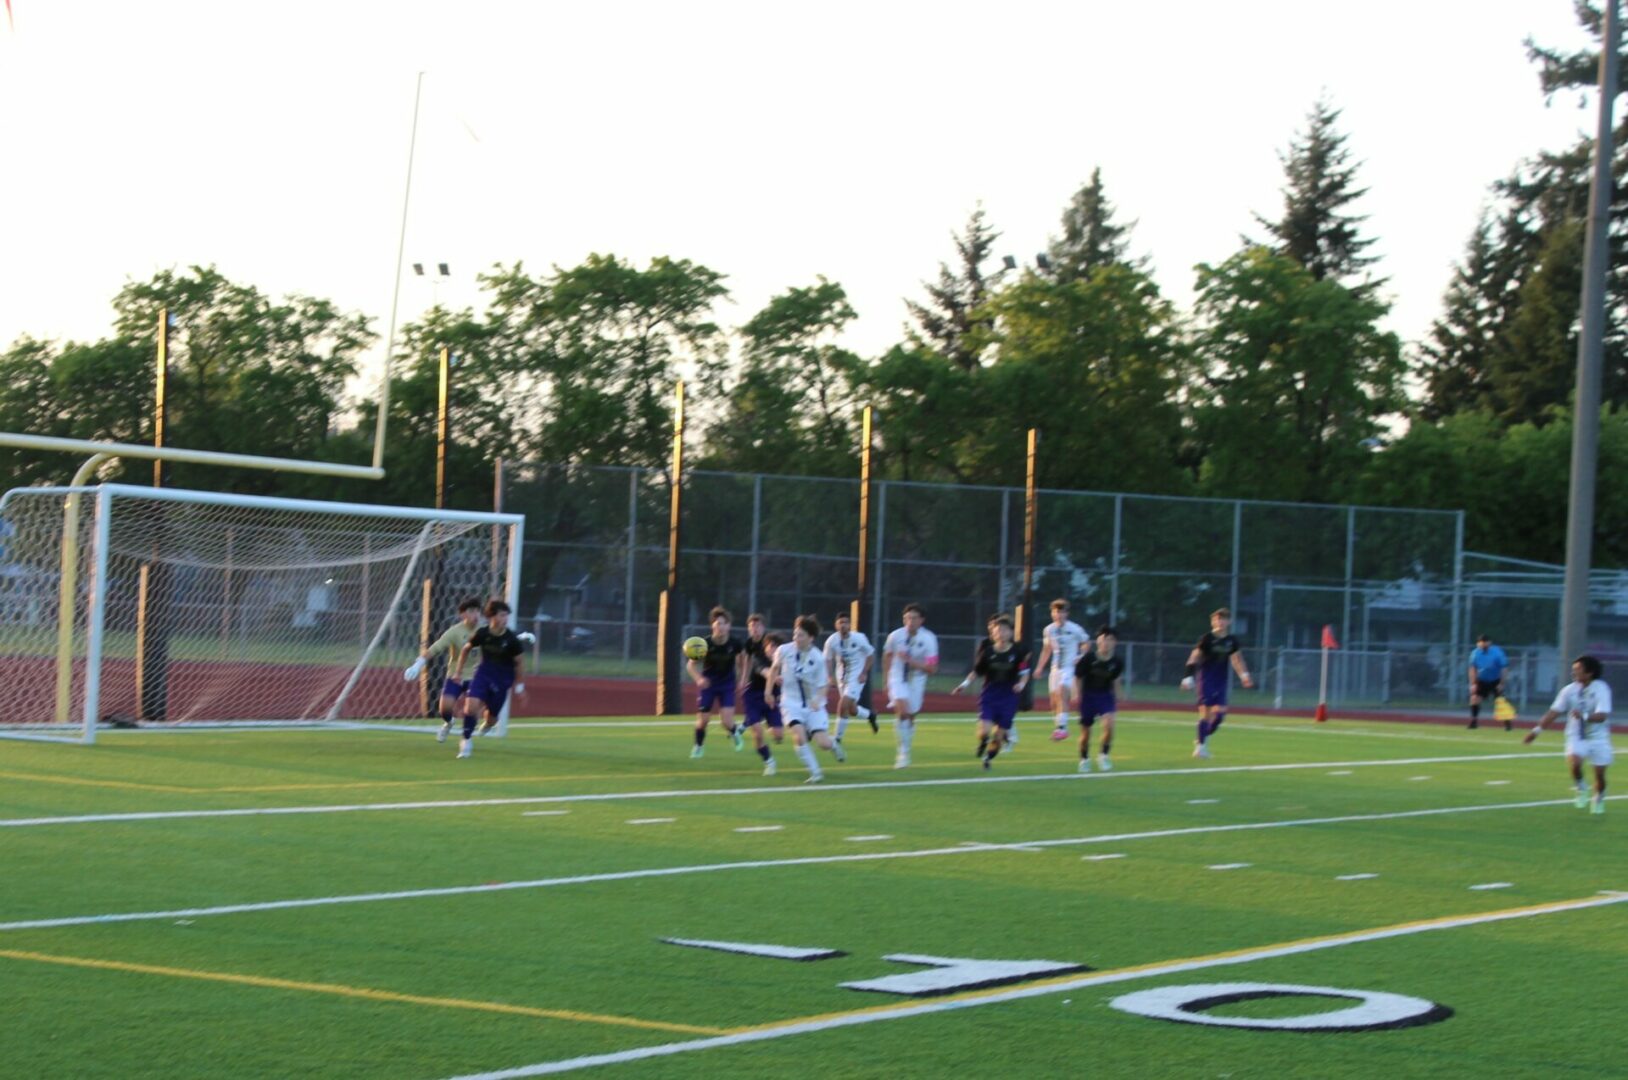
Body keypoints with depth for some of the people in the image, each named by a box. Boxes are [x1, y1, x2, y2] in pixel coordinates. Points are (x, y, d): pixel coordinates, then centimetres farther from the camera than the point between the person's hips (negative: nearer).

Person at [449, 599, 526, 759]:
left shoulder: (512, 639, -18)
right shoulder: (482, 634, -15)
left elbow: (518, 662, -2)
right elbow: (466, 649, 5)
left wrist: (518, 685, 3)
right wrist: (458, 671, 8)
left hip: (503, 679, -1)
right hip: (484, 673, 1)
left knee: (491, 718, 5)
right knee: (470, 704, -21)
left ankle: (488, 724, 46)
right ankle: (467, 741, -2)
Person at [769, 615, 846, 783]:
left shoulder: (818, 658, -14)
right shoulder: (784, 651, -10)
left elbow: (821, 686, -7)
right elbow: (775, 668, 11)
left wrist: (818, 700, -27)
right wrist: (769, 692, 15)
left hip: (813, 705, -1)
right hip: (792, 703, 1)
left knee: (823, 743, -10)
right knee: (799, 737, -24)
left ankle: (833, 745, 29)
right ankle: (815, 773, -9)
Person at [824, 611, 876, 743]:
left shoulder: (859, 638, -16)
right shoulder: (832, 641, -10)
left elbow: (871, 655, -2)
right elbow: (828, 660, 3)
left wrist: (864, 673, -9)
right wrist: (831, 677, -11)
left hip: (857, 676, -4)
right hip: (841, 676, 4)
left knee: (843, 705, -18)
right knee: (851, 710, 12)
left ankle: (838, 738, -6)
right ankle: (870, 715, 46)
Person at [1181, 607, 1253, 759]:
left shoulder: (1231, 640, 5)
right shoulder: (1207, 639, -9)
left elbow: (1236, 658, 20)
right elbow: (1194, 657, -10)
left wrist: (1244, 675, 16)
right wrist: (1189, 677, -17)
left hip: (1221, 681, 5)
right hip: (1205, 678, -5)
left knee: (1220, 711, -2)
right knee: (1206, 711, -10)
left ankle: (1204, 739, 18)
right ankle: (1201, 745, -2)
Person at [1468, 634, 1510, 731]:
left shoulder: (1497, 653, -20)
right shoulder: (1475, 653, -11)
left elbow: (1504, 668, -14)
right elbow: (1473, 669, -1)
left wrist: (1501, 683, -15)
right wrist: (1473, 684, -6)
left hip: (1495, 681, -3)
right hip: (1482, 681, 3)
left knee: (1499, 701, -13)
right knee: (1474, 698, -9)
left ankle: (1508, 724, -6)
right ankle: (1474, 722, 3)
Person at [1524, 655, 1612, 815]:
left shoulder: (1601, 689, -15)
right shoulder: (1569, 690, -4)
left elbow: (1602, 716, -26)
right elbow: (1554, 711, -1)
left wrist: (1584, 716, -44)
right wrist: (1537, 729, -6)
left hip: (1598, 737, -1)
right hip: (1576, 737, 1)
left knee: (1599, 773, 2)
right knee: (1574, 762, -25)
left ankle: (1599, 800, 32)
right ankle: (1580, 789, 4)